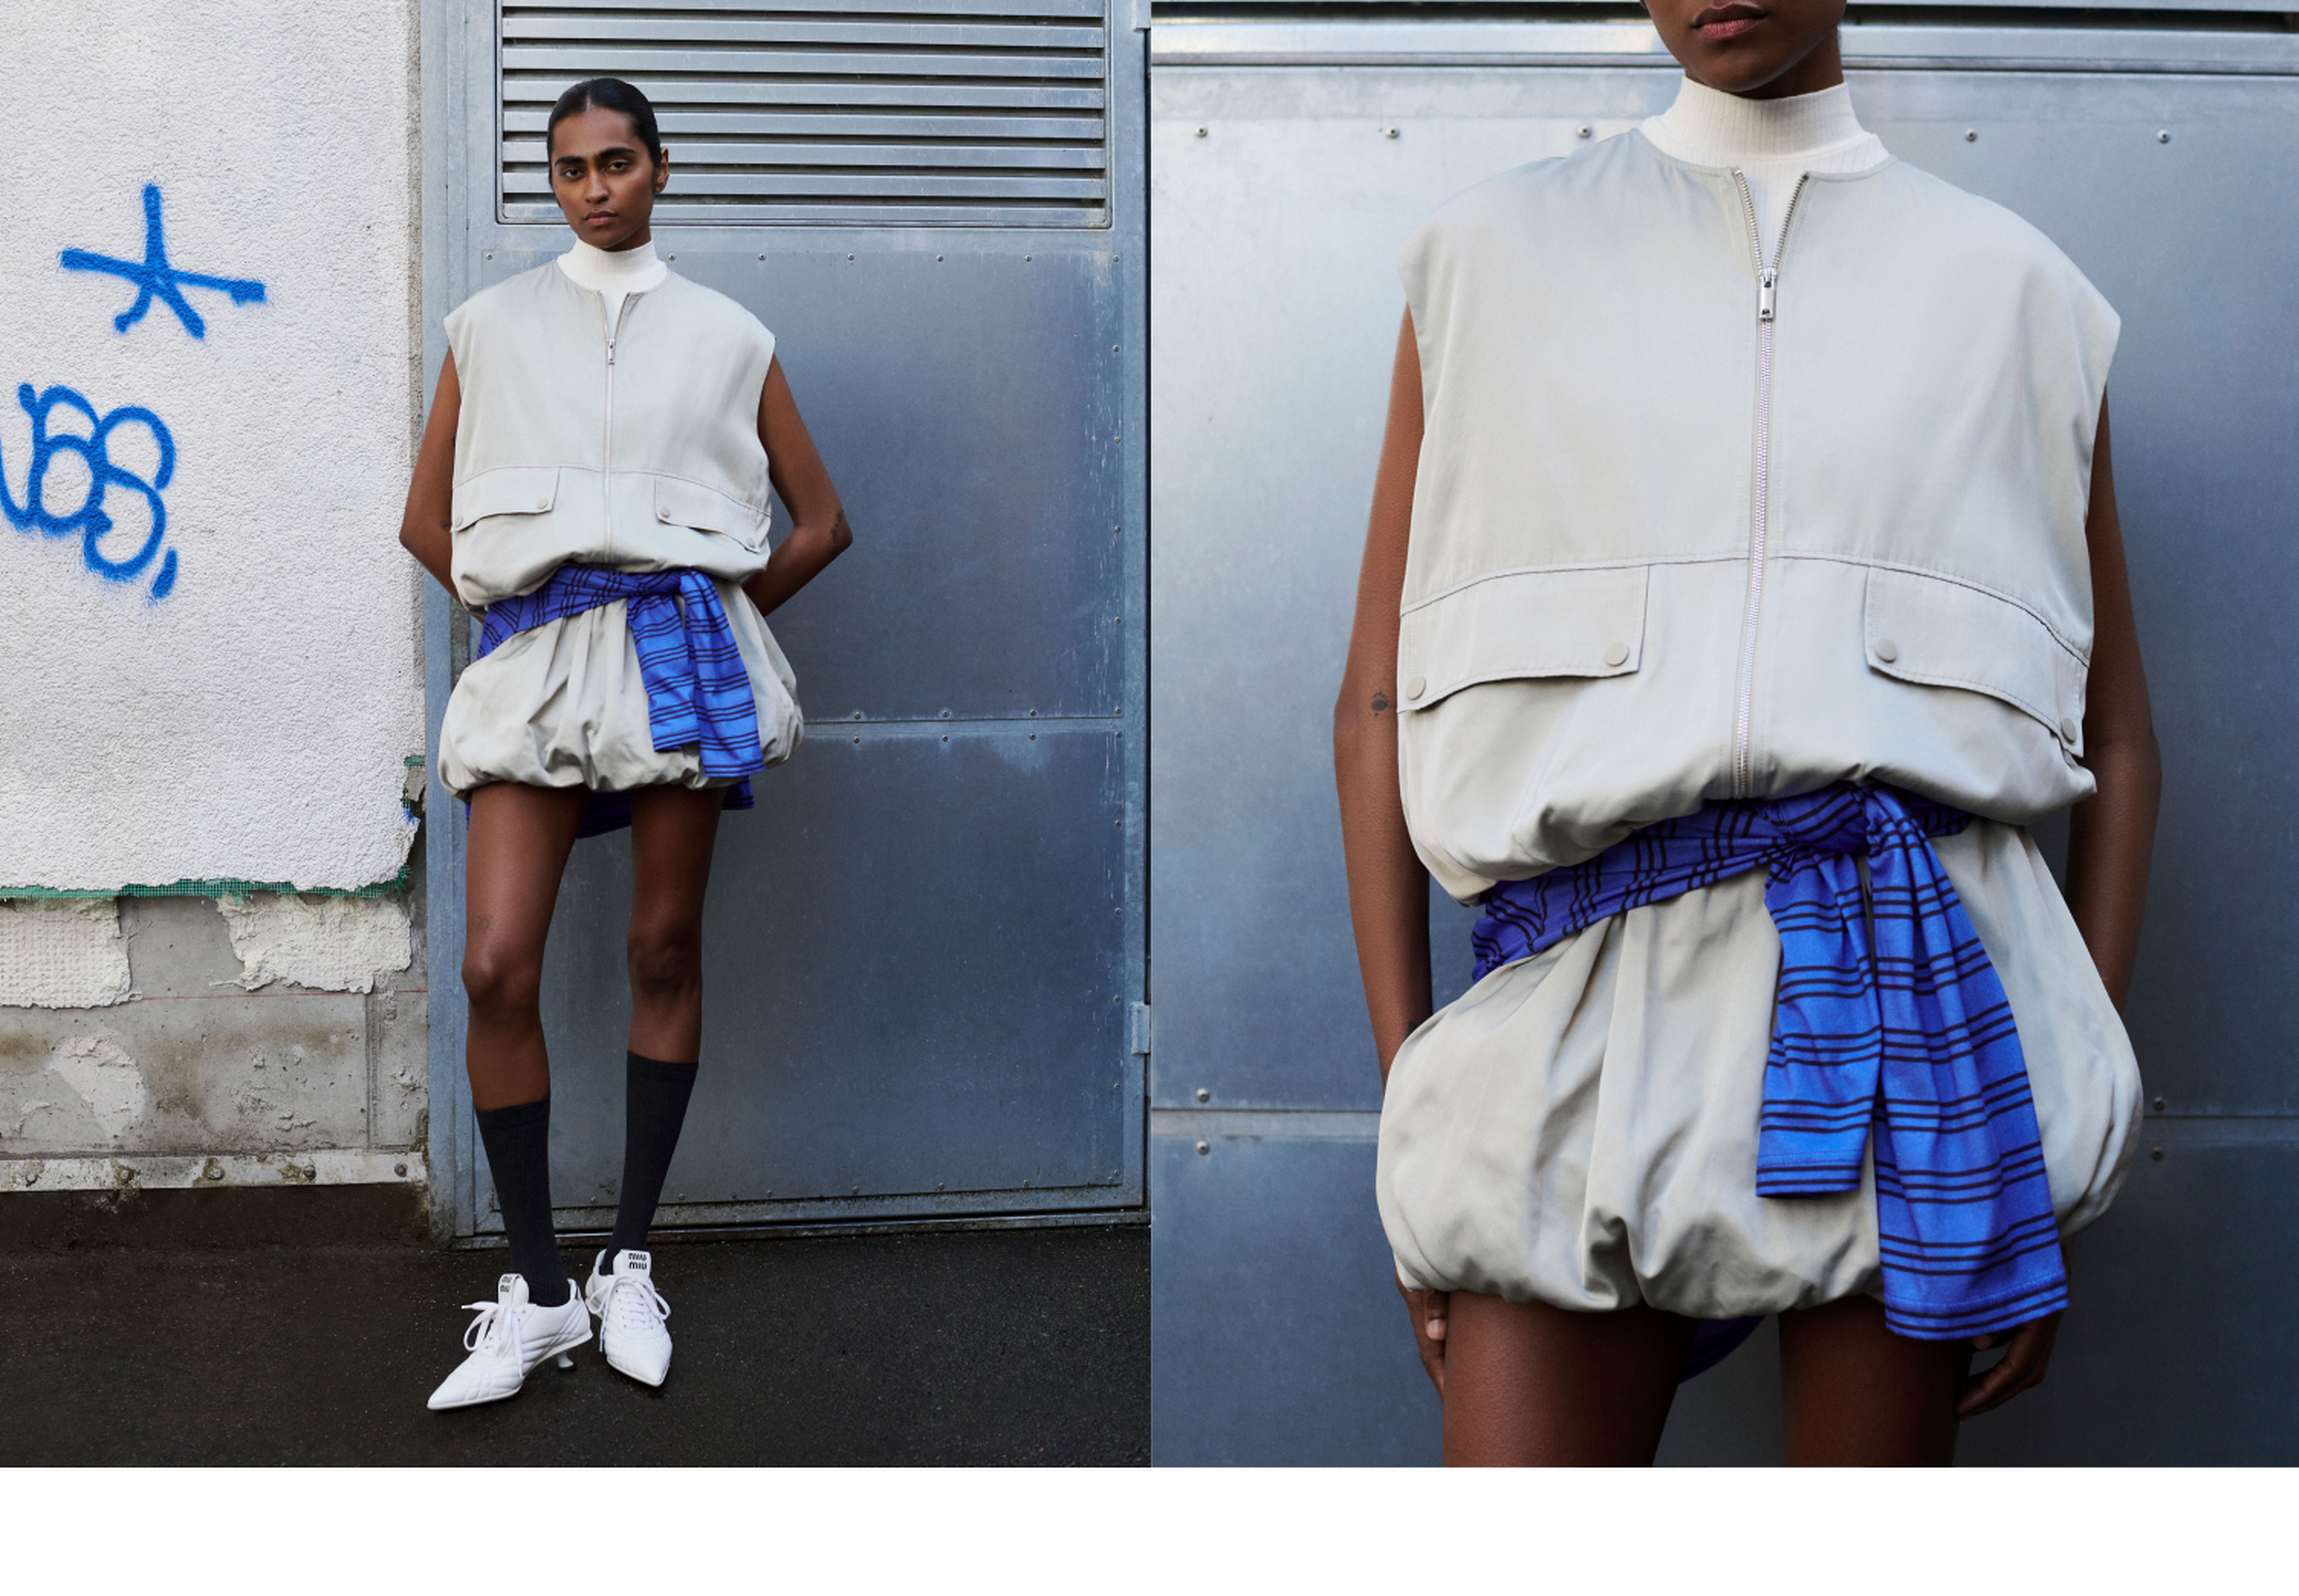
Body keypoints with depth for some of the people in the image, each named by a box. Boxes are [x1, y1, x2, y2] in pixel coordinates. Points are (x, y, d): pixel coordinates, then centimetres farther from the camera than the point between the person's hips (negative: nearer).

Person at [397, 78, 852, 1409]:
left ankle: (632, 1263, 15)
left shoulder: (727, 337, 12)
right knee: (497, 968, -10)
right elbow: (427, 522, 16)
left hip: (679, 646, 0)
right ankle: (539, 1291, -1)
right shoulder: (494, 326, 13)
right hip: (534, 651, 0)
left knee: (667, 952, 3)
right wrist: (523, 603, 10)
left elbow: (823, 524, 15)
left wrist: (716, 612, 11)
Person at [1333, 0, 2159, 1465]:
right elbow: (1380, 702, 8)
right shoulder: (1494, 257, 12)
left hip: (1914, 975, 1)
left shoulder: (2013, 288, 12)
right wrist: (1412, 1101, 1)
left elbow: (2116, 740, 13)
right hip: (1587, 996, 0)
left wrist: (2073, 1131, 6)